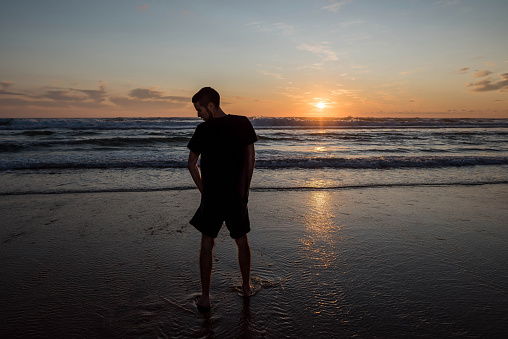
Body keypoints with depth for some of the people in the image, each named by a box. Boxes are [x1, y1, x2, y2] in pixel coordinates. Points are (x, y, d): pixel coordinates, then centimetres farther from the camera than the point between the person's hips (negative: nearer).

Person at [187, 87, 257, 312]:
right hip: (237, 196, 3)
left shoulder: (204, 130, -10)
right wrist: (246, 188, 11)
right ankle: (246, 287, 35)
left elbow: (191, 165, -5)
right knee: (242, 242, 19)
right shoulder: (243, 124, -2)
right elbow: (251, 159, 2)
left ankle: (205, 298, 20)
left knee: (207, 245, 13)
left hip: (212, 197, -2)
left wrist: (203, 190, 7)